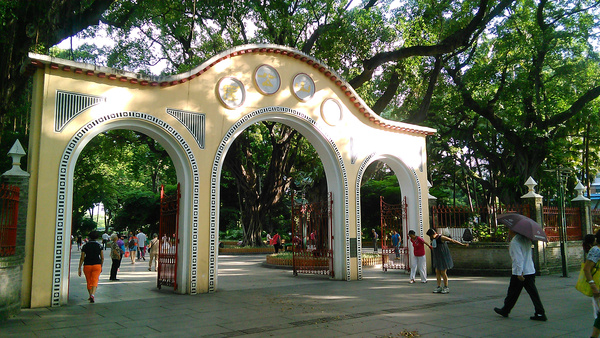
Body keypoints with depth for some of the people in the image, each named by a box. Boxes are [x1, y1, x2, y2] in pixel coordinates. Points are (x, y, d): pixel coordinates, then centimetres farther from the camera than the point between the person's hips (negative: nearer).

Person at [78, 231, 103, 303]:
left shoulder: (85, 246, 0)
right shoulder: (99, 246, 1)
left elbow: (82, 258, -2)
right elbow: (102, 258, 2)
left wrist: (79, 268, 3)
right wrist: (101, 266, 15)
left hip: (87, 265, 1)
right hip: (97, 265, -1)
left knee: (89, 282, 16)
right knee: (95, 281, -3)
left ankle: (90, 296, 27)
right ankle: (92, 295, -24)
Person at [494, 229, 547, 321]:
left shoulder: (514, 242, -15)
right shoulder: (526, 239, 9)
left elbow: (518, 259, -21)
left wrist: (519, 273, -21)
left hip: (519, 273, -7)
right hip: (531, 271, 8)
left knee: (512, 293, 6)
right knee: (533, 293, 6)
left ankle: (505, 311, 20)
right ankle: (540, 313, 2)